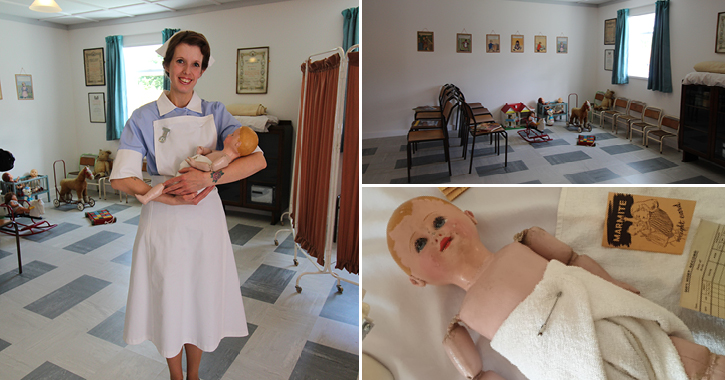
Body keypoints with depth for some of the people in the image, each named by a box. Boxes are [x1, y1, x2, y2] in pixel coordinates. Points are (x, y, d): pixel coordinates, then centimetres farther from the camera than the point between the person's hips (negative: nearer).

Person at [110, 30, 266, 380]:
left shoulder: (215, 113, -1)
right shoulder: (144, 118, -3)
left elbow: (258, 158, -15)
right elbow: (121, 178, -10)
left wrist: (208, 177, -26)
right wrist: (172, 197, -20)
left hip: (205, 219, 1)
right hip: (162, 221, -1)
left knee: (201, 300, 13)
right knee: (168, 301, 12)